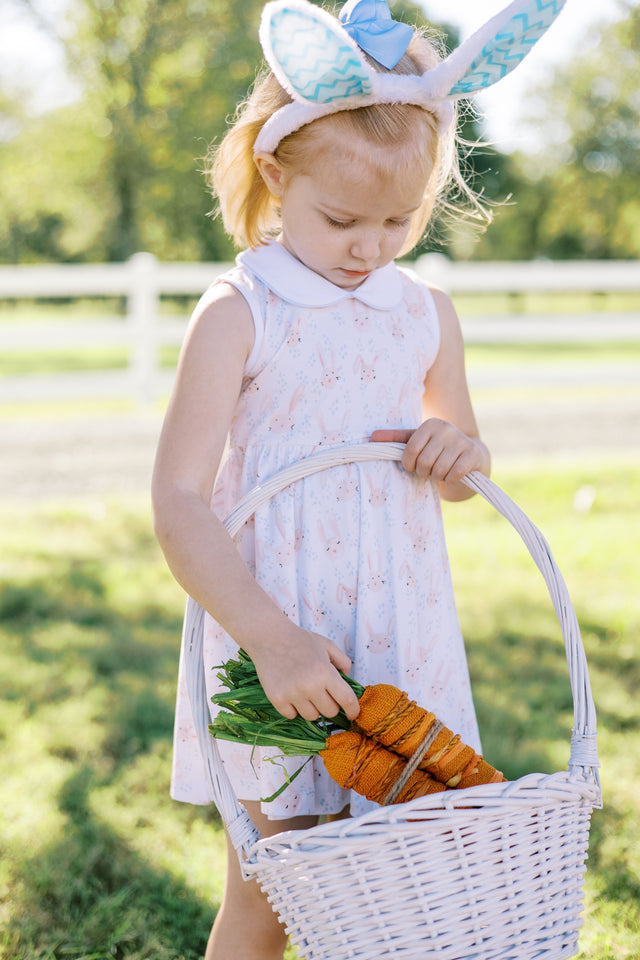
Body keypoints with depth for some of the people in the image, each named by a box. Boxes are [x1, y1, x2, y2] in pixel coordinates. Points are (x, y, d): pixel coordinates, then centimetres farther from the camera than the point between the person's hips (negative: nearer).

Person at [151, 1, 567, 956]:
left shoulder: (426, 313, 6)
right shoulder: (238, 314, -10)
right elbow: (179, 500, -16)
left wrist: (463, 455, -5)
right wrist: (270, 638, -26)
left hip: (403, 646, 5)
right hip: (276, 650, -4)